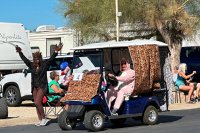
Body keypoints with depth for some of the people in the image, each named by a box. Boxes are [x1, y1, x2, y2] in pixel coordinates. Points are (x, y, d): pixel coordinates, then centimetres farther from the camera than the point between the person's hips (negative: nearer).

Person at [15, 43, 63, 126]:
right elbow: (24, 59, 13)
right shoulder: (32, 65, 8)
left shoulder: (44, 65, -4)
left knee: (37, 103, -16)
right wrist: (20, 53, 11)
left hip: (42, 86, -6)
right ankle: (40, 120, 10)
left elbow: (51, 59, -13)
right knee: (37, 104, 5)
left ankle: (44, 118, -4)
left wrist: (56, 52, -24)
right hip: (34, 87, 6)